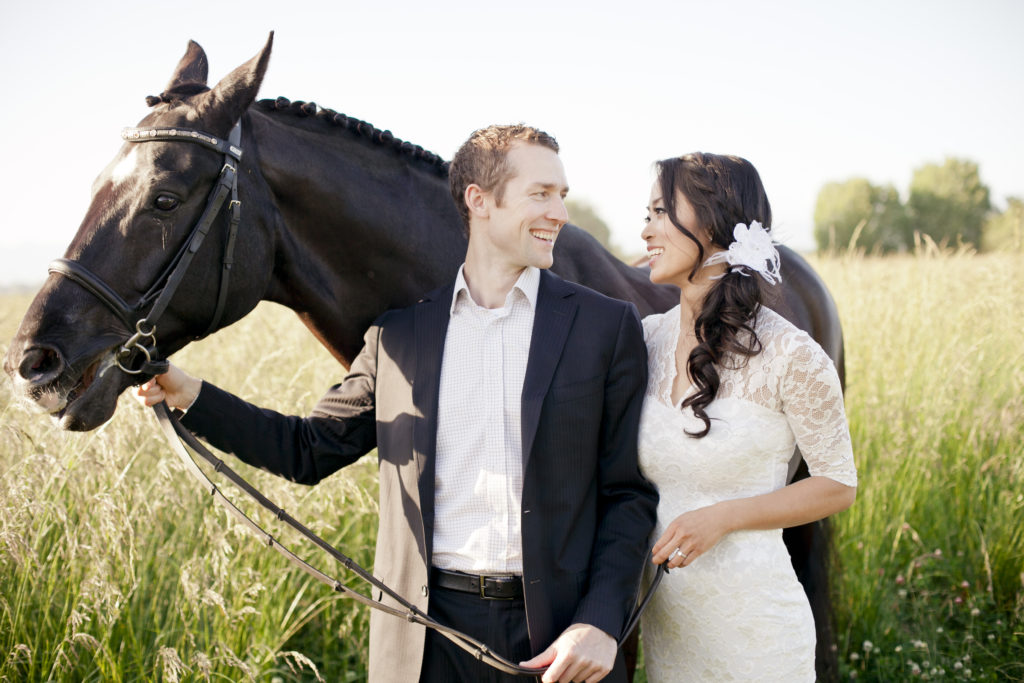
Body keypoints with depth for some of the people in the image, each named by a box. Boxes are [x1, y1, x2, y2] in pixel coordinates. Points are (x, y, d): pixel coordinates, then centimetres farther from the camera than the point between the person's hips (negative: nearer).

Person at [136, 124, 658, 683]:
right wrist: (191, 397, 2)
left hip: (557, 636, -1)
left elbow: (629, 493, 0)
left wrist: (599, 622, -12)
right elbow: (310, 450, 13)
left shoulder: (607, 326, 2)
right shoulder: (398, 332, 8)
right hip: (426, 634, 2)